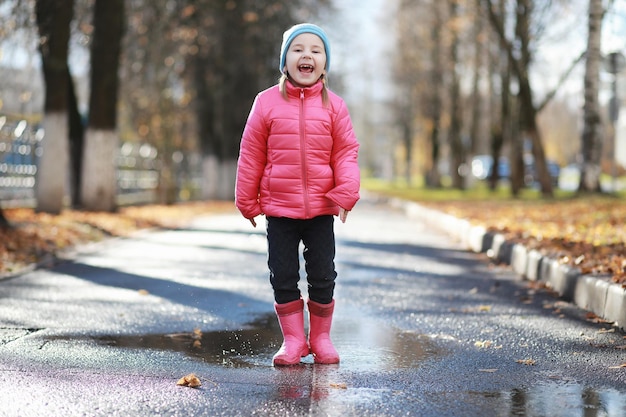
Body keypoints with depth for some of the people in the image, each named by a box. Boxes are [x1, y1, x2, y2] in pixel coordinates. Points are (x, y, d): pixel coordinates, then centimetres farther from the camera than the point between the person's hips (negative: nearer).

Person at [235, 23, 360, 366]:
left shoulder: (333, 105, 0)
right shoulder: (267, 102, -2)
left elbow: (346, 152, 2)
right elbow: (251, 155, 2)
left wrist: (346, 194, -11)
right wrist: (247, 202, 3)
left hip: (321, 209, 0)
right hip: (278, 209, 0)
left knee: (323, 275, 8)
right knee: (283, 276, 5)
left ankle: (321, 337, 23)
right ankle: (293, 339, 18)